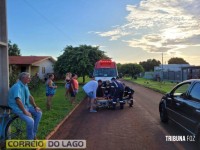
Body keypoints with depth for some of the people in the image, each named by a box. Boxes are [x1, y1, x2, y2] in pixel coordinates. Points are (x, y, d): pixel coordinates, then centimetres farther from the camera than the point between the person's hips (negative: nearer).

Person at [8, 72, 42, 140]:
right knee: (30, 121, -27)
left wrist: (35, 107, 4)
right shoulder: (17, 86, -23)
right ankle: (30, 139, -4)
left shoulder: (25, 85, 7)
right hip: (18, 108, -10)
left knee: (39, 113, 4)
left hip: (26, 106, 10)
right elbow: (18, 100, -32)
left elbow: (30, 97, 13)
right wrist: (25, 111, -29)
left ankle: (34, 134, 12)